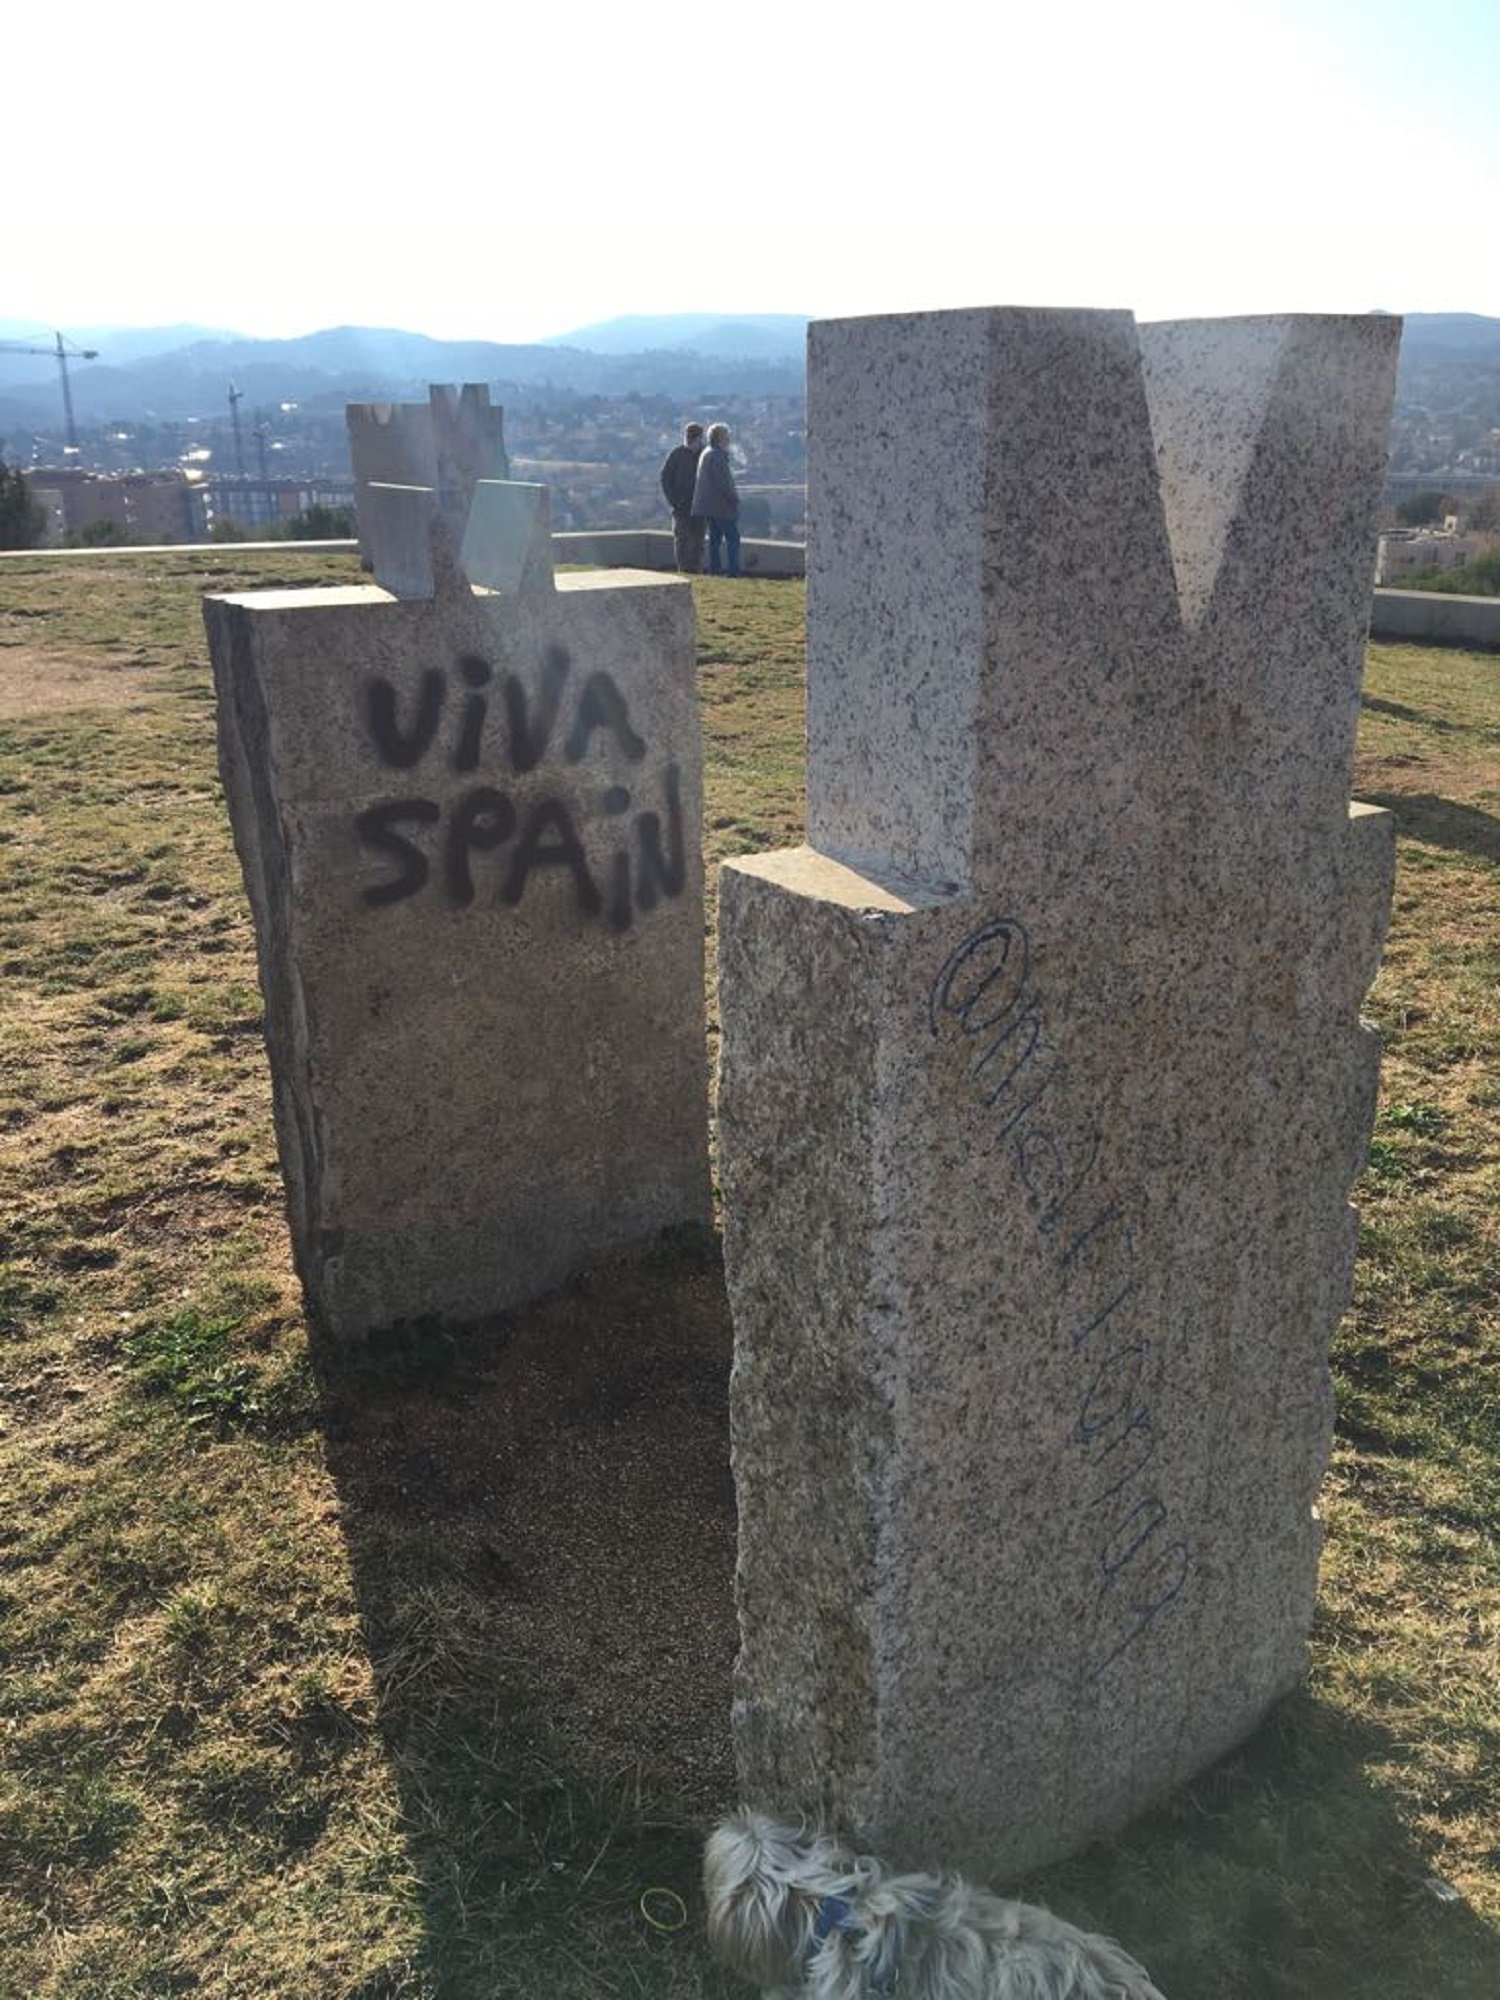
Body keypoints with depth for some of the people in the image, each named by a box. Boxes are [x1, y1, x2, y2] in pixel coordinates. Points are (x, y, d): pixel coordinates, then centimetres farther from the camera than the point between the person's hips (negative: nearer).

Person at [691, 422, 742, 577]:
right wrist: (735, 498, -11)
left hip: (711, 505, 10)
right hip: (722, 506, -10)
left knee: (715, 538, 13)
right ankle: (734, 571, -10)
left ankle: (713, 570, 14)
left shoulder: (707, 453, 16)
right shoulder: (717, 455, -17)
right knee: (732, 538, -7)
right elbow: (724, 482, -21)